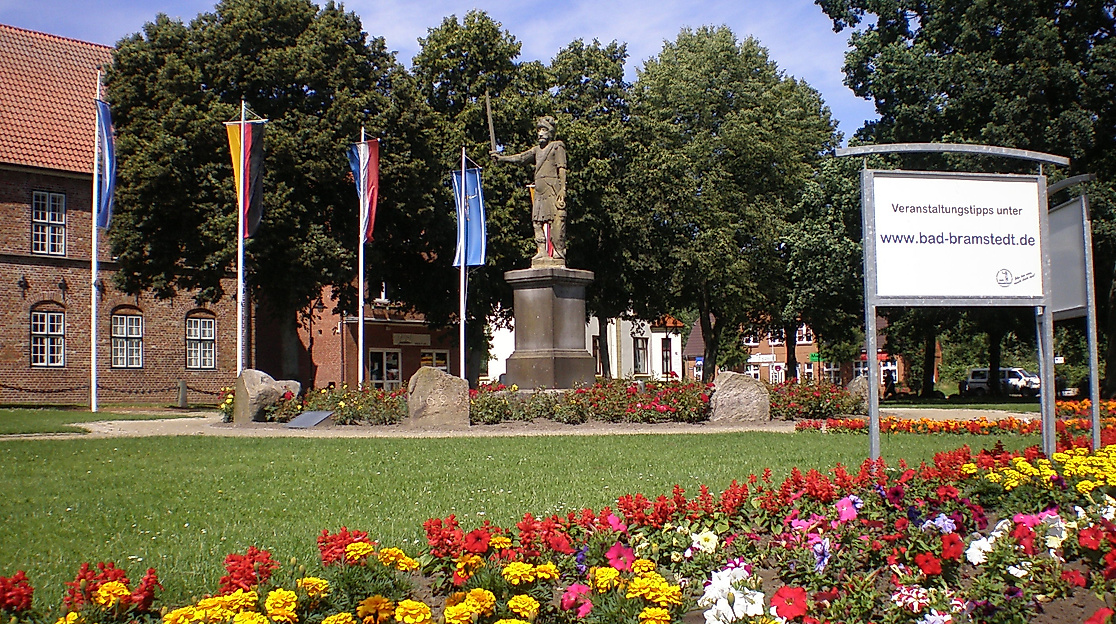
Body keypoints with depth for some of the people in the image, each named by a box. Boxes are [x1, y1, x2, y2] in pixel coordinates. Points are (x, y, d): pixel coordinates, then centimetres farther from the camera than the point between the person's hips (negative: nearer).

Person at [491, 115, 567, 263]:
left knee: (556, 219, -12)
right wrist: (502, 158, 1)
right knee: (538, 220, 0)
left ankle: (559, 252, -13)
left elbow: (562, 169, -2)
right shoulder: (537, 149, 24)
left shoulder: (557, 146, 6)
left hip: (552, 188, -7)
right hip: (539, 190, 7)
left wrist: (563, 189, -12)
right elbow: (522, 157, 13)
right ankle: (542, 251, -1)